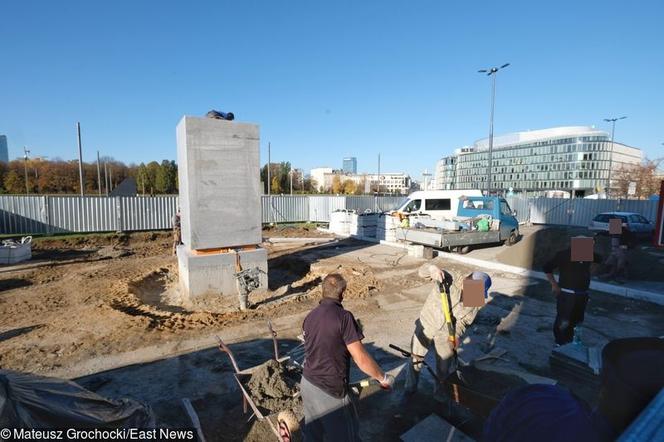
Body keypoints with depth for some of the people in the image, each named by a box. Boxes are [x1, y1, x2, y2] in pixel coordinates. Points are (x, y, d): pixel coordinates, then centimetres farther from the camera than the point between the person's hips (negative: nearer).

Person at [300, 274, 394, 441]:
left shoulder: (310, 316, -1)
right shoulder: (344, 316, -20)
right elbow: (361, 359, -19)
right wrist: (383, 378, -4)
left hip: (307, 383, 6)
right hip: (330, 391, -6)